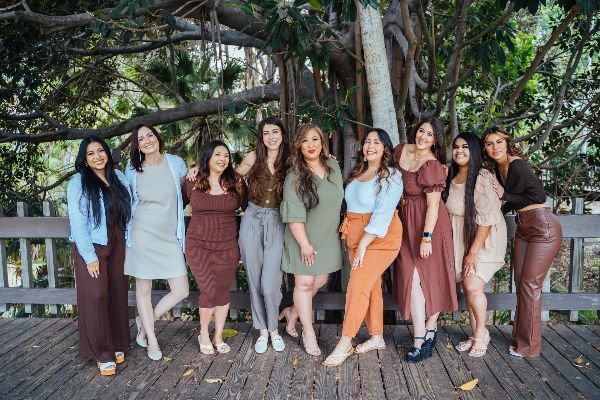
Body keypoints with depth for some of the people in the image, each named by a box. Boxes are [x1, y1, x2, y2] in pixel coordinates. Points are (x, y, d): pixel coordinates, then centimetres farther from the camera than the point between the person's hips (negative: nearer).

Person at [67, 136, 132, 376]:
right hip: (91, 248, -4)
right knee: (96, 297, -2)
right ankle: (102, 354, 9)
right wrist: (90, 257, -13)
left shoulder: (118, 177, 7)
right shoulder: (78, 183, -7)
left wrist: (127, 243, 4)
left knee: (117, 295, 7)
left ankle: (116, 345, 23)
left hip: (117, 246, 4)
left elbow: (127, 211, 11)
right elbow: (77, 223, -10)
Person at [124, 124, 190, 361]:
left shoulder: (176, 163, -1)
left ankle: (145, 322, 24)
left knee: (181, 291, -2)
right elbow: (128, 201, 15)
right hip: (143, 234, -1)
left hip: (169, 236, 1)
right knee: (143, 290, 7)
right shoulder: (132, 169, 1)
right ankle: (151, 340, 25)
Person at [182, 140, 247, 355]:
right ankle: (203, 333, 19)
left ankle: (218, 336, 26)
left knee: (223, 292, 6)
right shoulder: (192, 182, -1)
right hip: (199, 245, -1)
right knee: (210, 291, -8)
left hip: (227, 246, 2)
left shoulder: (236, 183, 1)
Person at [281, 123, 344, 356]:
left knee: (320, 280, 12)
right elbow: (293, 215, -18)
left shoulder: (334, 167, 1)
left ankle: (295, 311, 35)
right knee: (305, 283, 0)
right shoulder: (295, 176, -16)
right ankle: (308, 331, 16)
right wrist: (304, 244, -19)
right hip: (303, 238, -5)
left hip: (328, 236, 6)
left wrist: (338, 228, 15)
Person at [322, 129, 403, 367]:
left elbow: (382, 214, -18)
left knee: (357, 287, -10)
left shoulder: (391, 176, -10)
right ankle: (377, 337, 24)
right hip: (355, 236, 7)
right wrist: (351, 238, 6)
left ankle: (344, 345, -2)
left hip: (378, 238, -7)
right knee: (371, 286, 12)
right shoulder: (357, 173, 14)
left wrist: (363, 244, -22)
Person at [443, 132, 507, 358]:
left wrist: (474, 251, -17)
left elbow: (486, 218, -19)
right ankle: (476, 334, 20)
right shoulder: (451, 179, 3)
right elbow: (448, 213, 12)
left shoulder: (483, 178, -17)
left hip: (485, 239, -6)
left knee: (472, 286, -12)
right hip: (462, 239, 6)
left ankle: (481, 333, 10)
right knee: (467, 286, 5)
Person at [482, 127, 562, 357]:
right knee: (520, 283, 10)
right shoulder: (498, 167, 9)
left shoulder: (517, 165, -17)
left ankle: (529, 346, 8)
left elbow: (538, 195, -20)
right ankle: (520, 338, 22)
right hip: (523, 228, 9)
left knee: (530, 285, -4)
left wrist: (505, 196, -16)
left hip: (543, 227, -8)